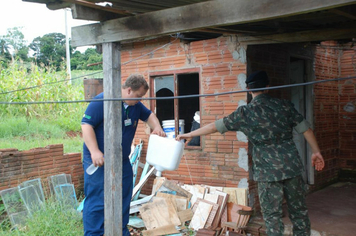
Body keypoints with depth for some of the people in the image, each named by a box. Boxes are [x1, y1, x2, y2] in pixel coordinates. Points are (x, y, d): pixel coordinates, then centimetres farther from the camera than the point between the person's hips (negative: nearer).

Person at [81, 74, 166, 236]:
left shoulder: (135, 105, 8)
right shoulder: (103, 100, -16)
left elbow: (149, 115, 23)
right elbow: (86, 124, -18)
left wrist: (156, 128, 0)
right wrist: (94, 152, -27)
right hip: (99, 160, -8)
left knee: (123, 200, 14)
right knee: (97, 201, -7)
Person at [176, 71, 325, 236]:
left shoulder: (246, 113, -5)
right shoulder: (284, 105, 2)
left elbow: (215, 126, 1)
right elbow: (305, 129, 2)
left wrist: (189, 134, 11)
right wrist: (316, 152, 13)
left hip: (267, 171, -3)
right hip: (292, 166, 3)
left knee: (272, 215, 6)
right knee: (298, 210, 14)